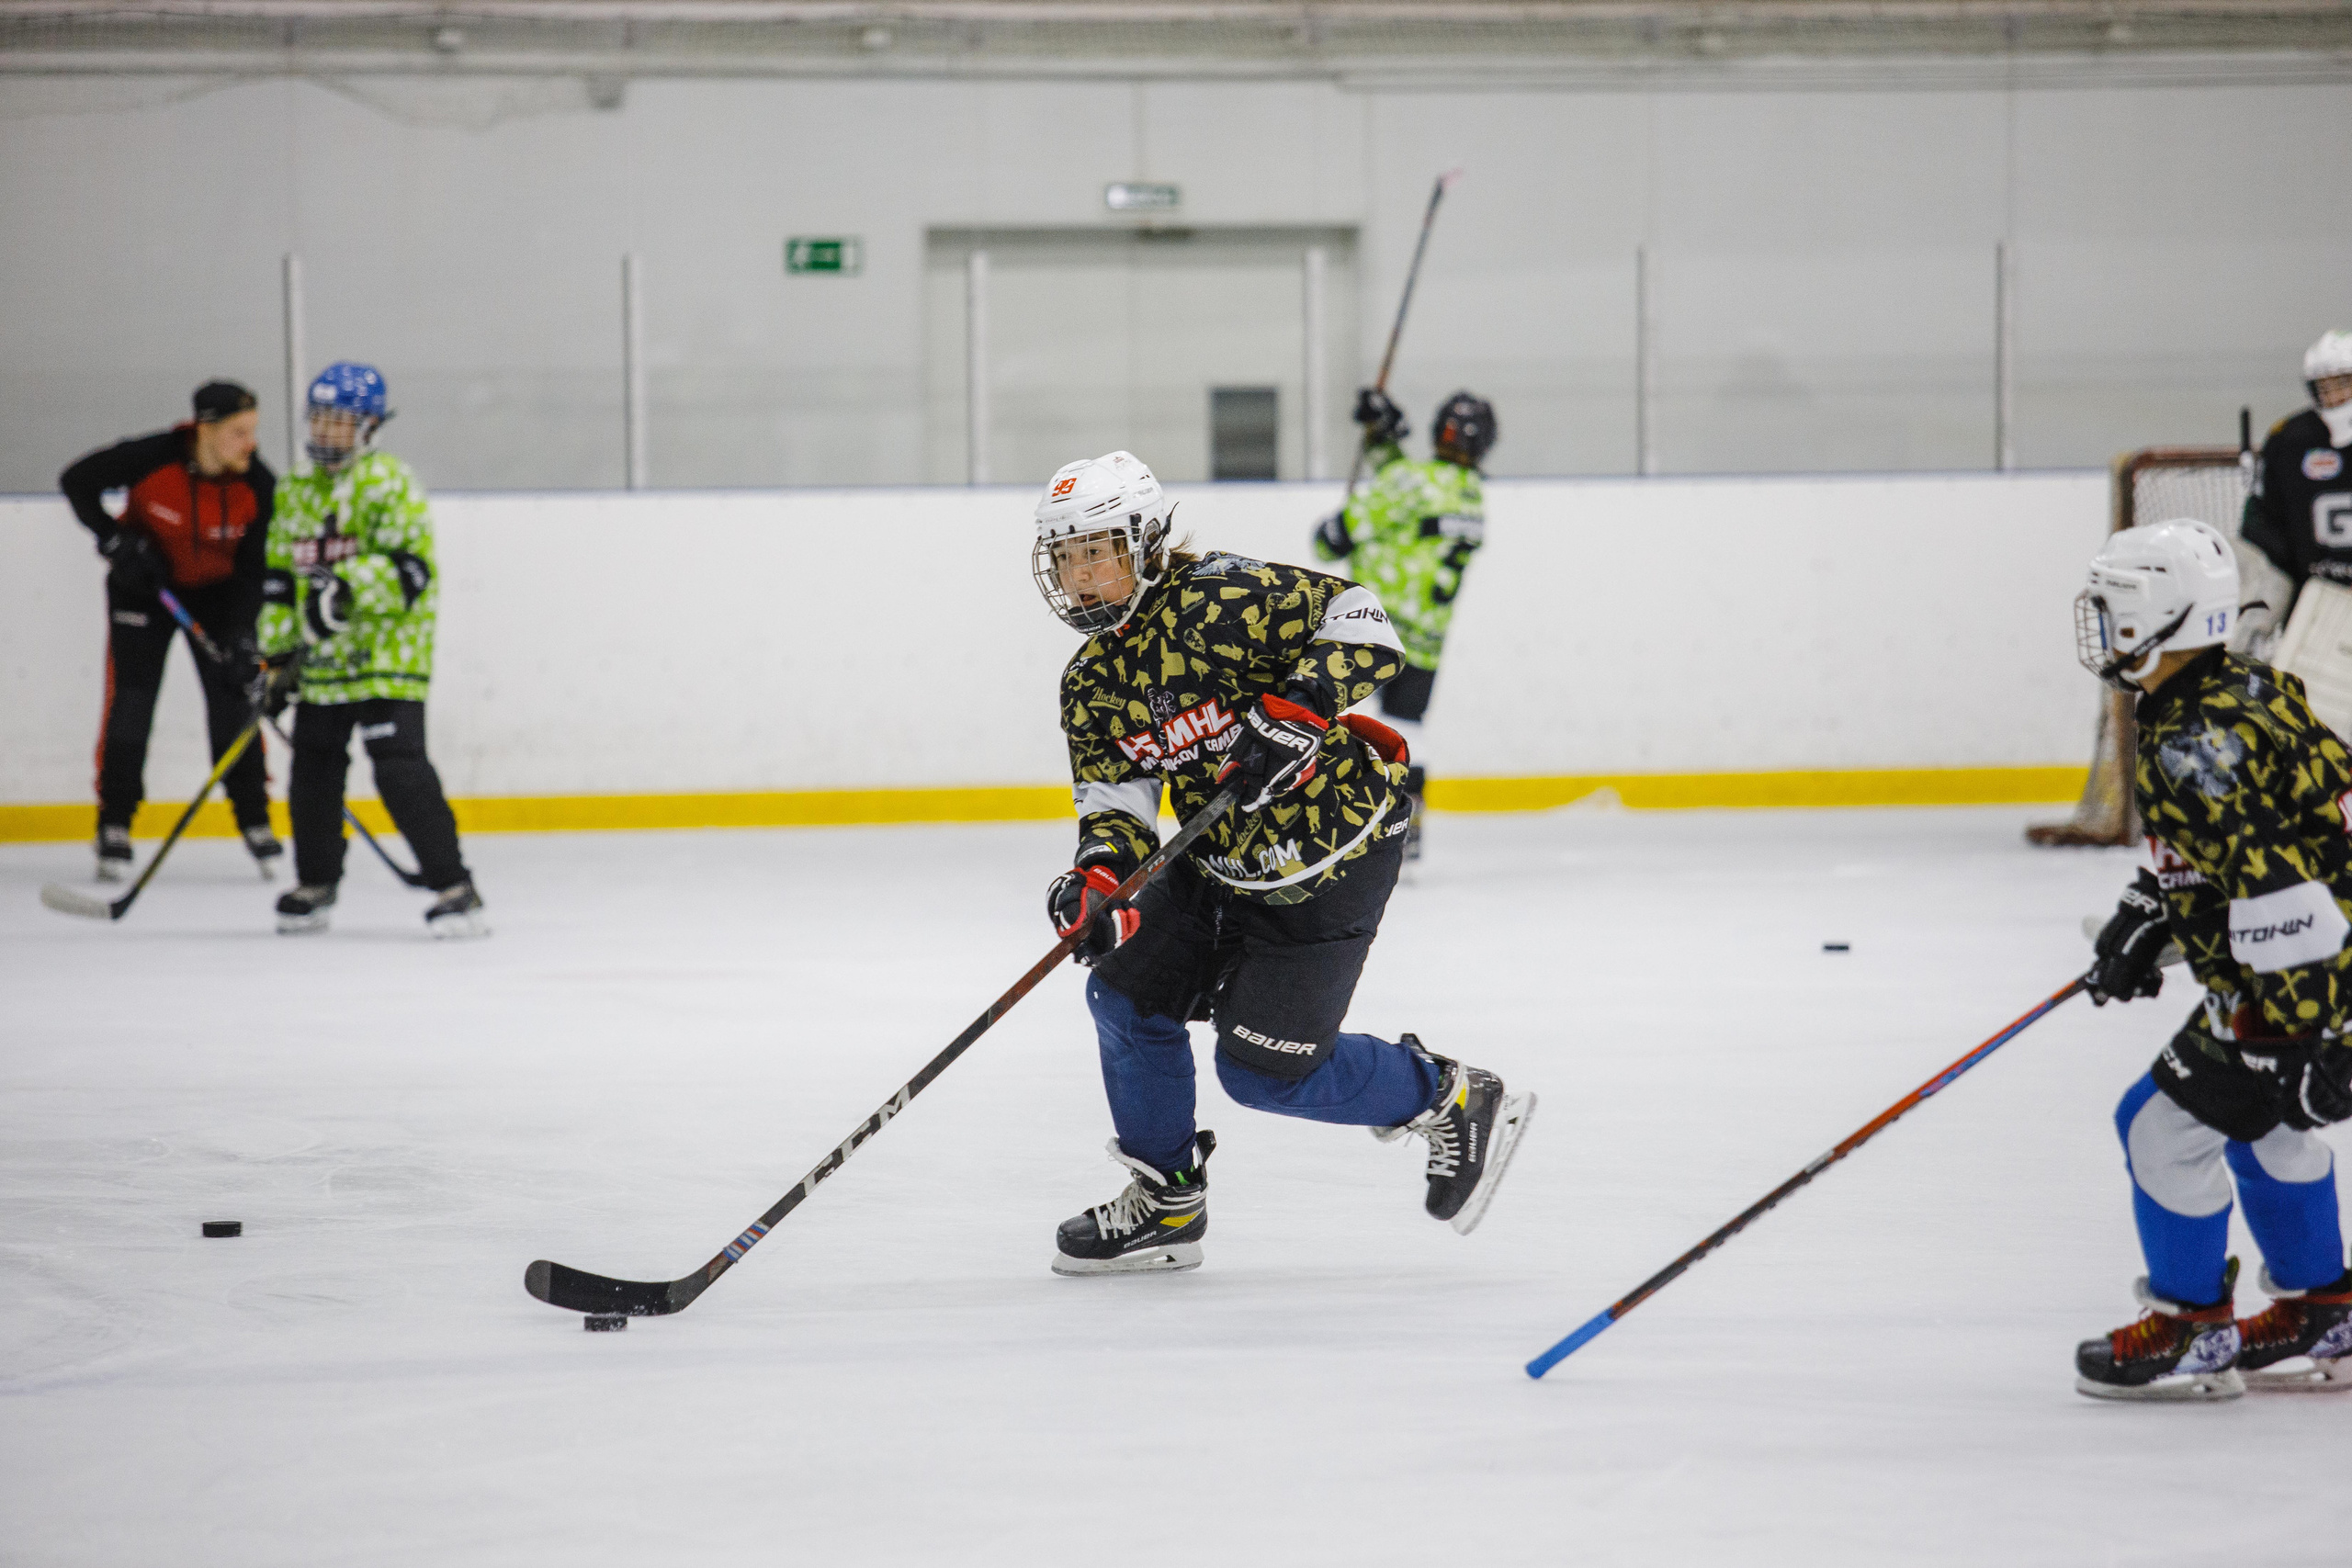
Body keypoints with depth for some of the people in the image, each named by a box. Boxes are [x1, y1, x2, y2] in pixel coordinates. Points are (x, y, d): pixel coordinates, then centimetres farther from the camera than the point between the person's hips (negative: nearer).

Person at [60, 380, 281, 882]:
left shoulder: (258, 485, -21)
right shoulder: (150, 459, -28)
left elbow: (256, 568, -16)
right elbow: (77, 482, -15)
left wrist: (243, 635, -25)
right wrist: (116, 541, -23)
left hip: (218, 592, 2)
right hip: (144, 585, -2)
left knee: (233, 699, -4)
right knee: (130, 699, -7)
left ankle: (254, 821, 10)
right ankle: (114, 827, 3)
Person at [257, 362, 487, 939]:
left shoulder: (388, 485, -9)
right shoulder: (297, 494, 14)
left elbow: (408, 568, -19)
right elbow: (280, 582, 19)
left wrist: (347, 591, -31)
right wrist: (276, 653, 14)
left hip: (387, 656, -7)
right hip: (321, 662, 7)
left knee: (401, 770, -17)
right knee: (313, 770, 13)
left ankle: (454, 889, -16)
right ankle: (314, 887, 31)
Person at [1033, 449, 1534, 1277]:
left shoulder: (1217, 597, -20)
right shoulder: (1091, 685, 4)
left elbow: (1358, 620, -22)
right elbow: (1118, 801, -2)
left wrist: (1300, 706, -35)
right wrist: (1098, 874, -23)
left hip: (1331, 850, -8)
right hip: (1220, 857, 8)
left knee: (1263, 1069, -7)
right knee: (1127, 988, 4)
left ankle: (1452, 1100, 13)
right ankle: (1165, 1200, 20)